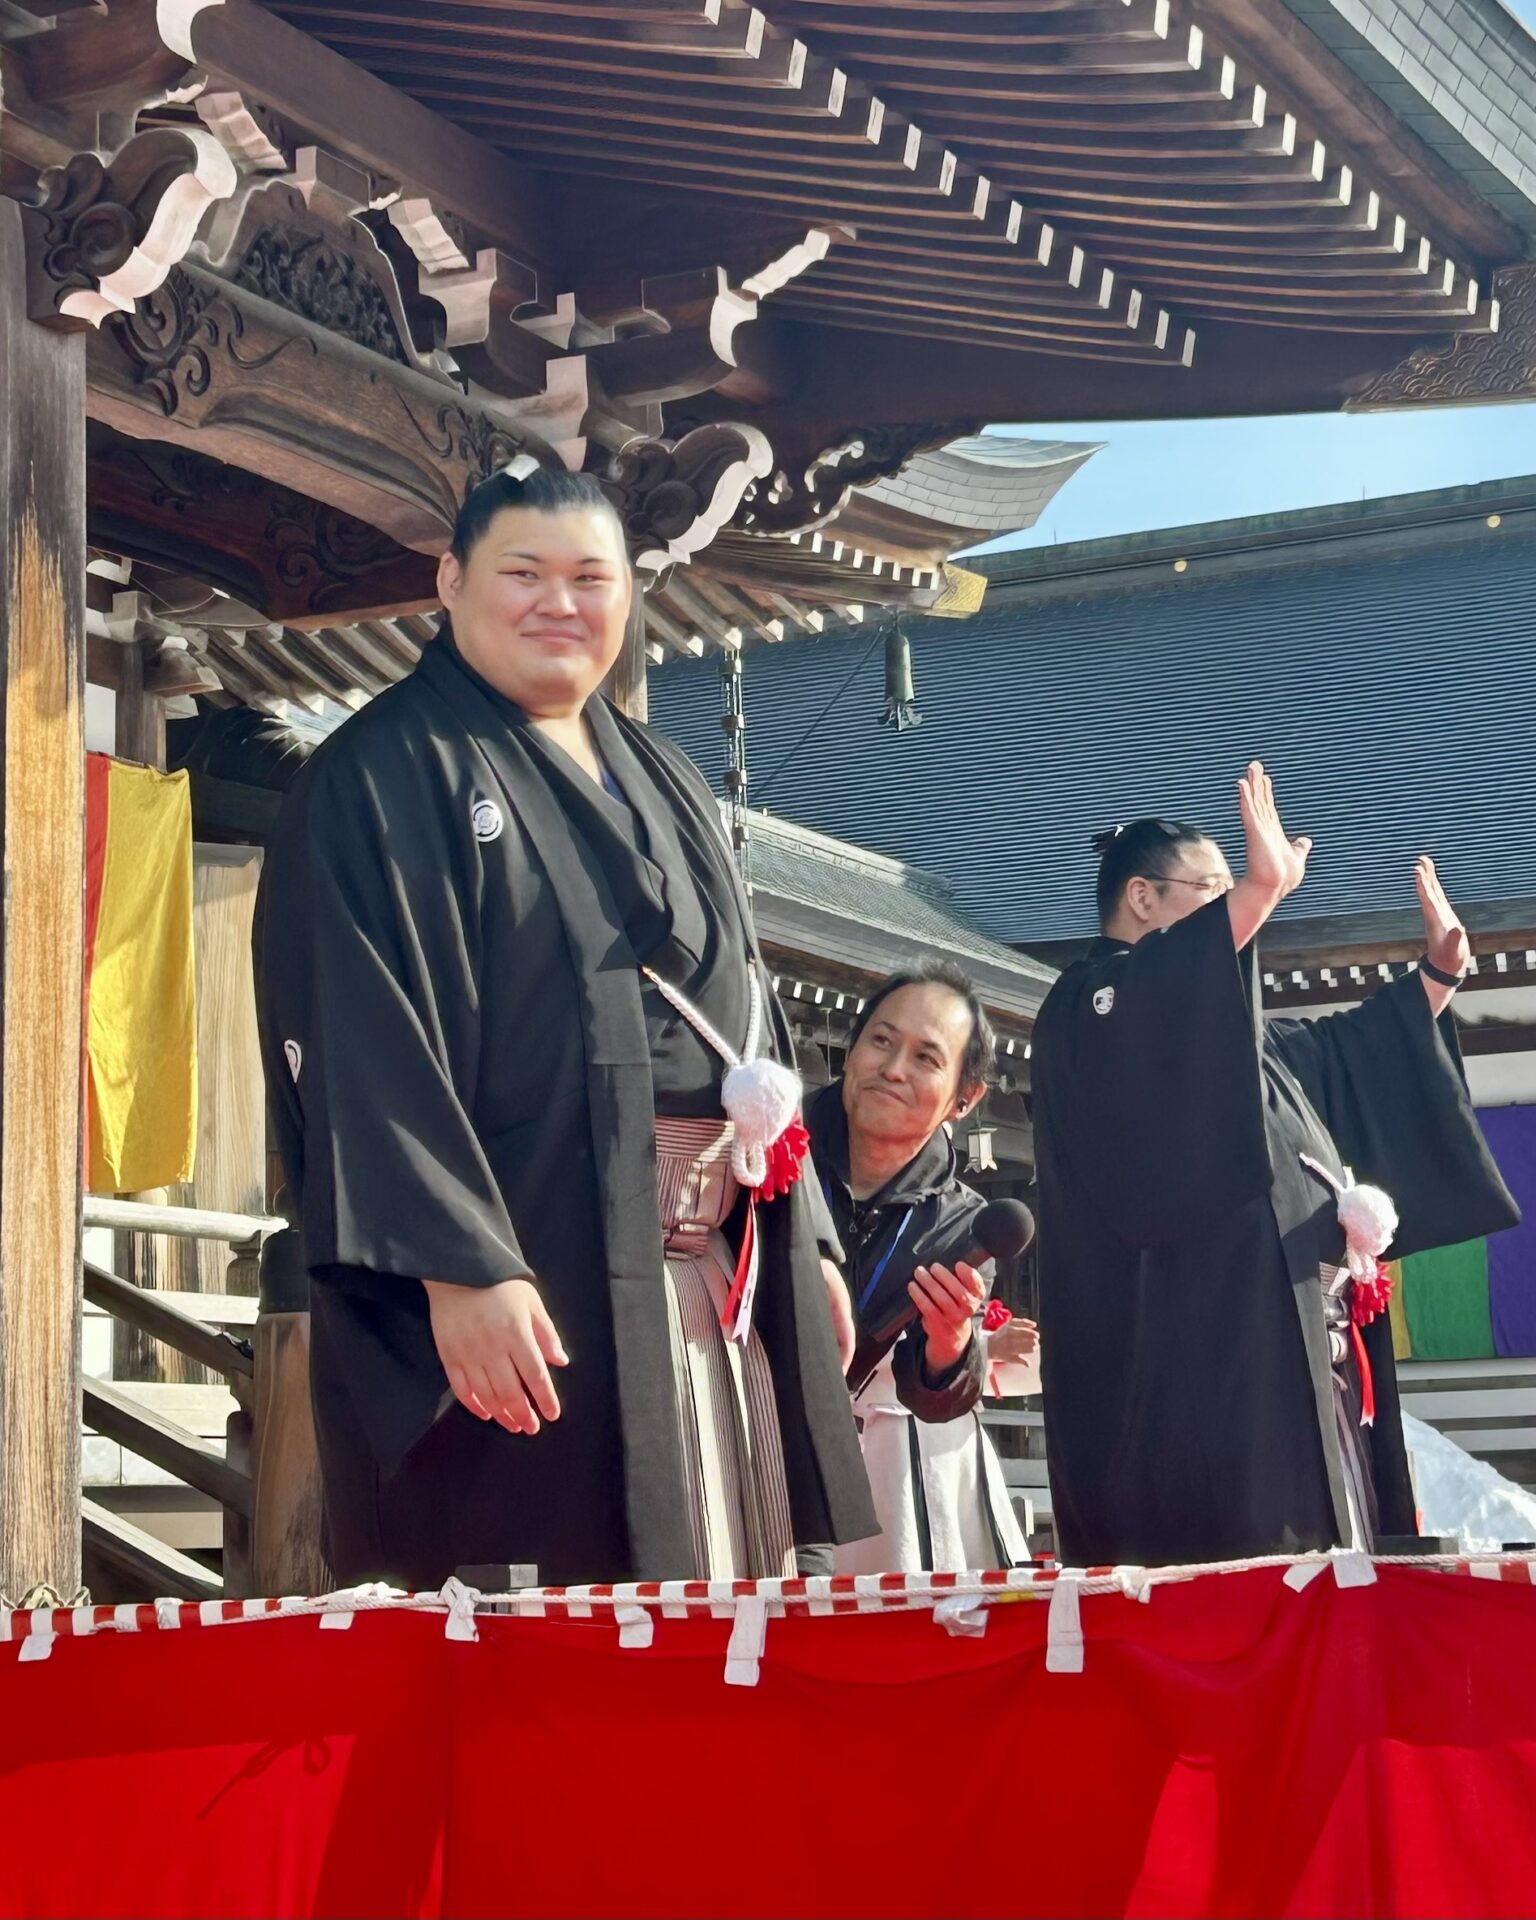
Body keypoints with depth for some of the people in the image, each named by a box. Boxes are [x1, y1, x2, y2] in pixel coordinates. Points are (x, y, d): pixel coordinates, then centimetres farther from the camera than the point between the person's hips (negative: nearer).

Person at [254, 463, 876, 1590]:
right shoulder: (384, 779, -4)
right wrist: (457, 1266, -24)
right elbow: (364, 1046, -14)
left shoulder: (665, 787, 20)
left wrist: (805, 1243, 15)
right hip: (525, 1275, -7)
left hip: (712, 1277, 7)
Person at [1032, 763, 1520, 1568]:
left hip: (1293, 1351, 11)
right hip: (1200, 1363, -10)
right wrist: (1257, 893, -37)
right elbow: (1161, 1027, -29)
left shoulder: (1224, 1018, 28)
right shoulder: (1097, 1003, -4)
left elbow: (1347, 1056, 44)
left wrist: (1438, 974, 38)